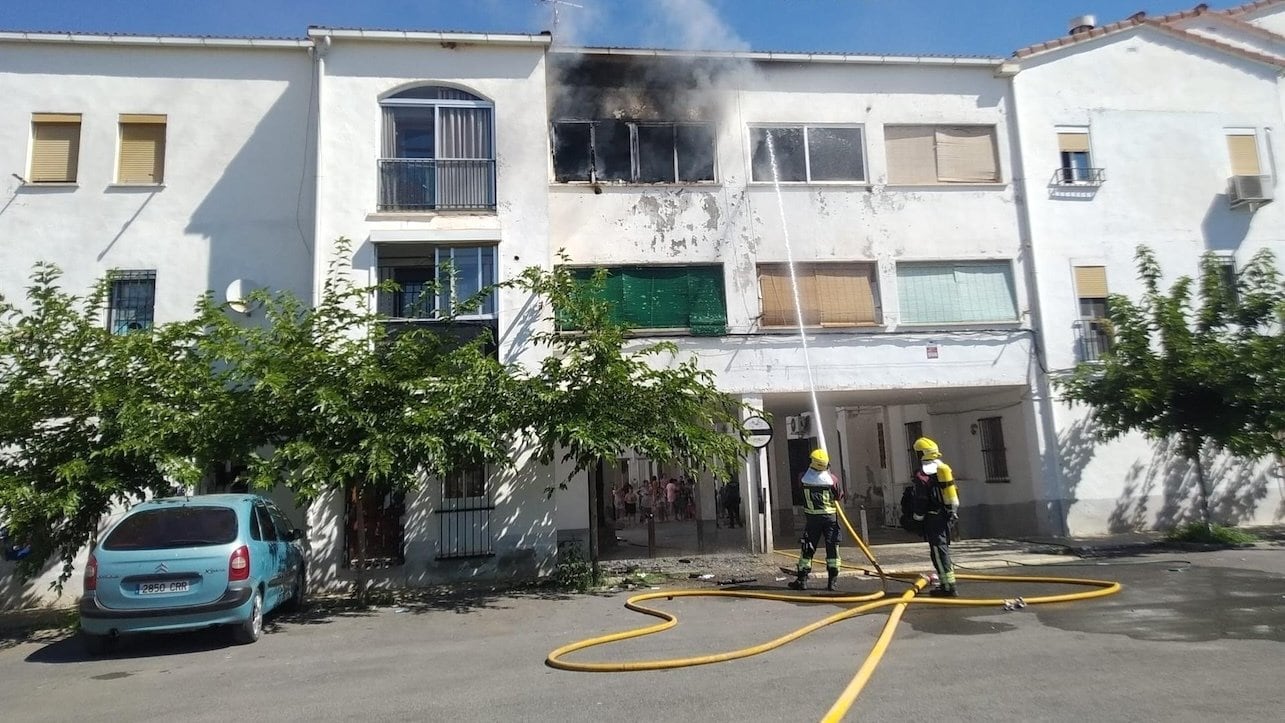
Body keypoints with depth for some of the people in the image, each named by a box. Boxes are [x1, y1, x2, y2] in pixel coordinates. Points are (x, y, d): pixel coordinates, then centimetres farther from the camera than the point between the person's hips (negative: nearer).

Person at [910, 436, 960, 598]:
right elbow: (955, 492, 17)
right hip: (949, 516, 8)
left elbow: (921, 499, -14)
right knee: (943, 549, 18)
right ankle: (946, 582, 25)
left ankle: (948, 586, -8)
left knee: (939, 551, -6)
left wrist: (917, 517, -3)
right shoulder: (945, 467, 11)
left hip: (934, 518, -8)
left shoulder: (922, 473, -13)